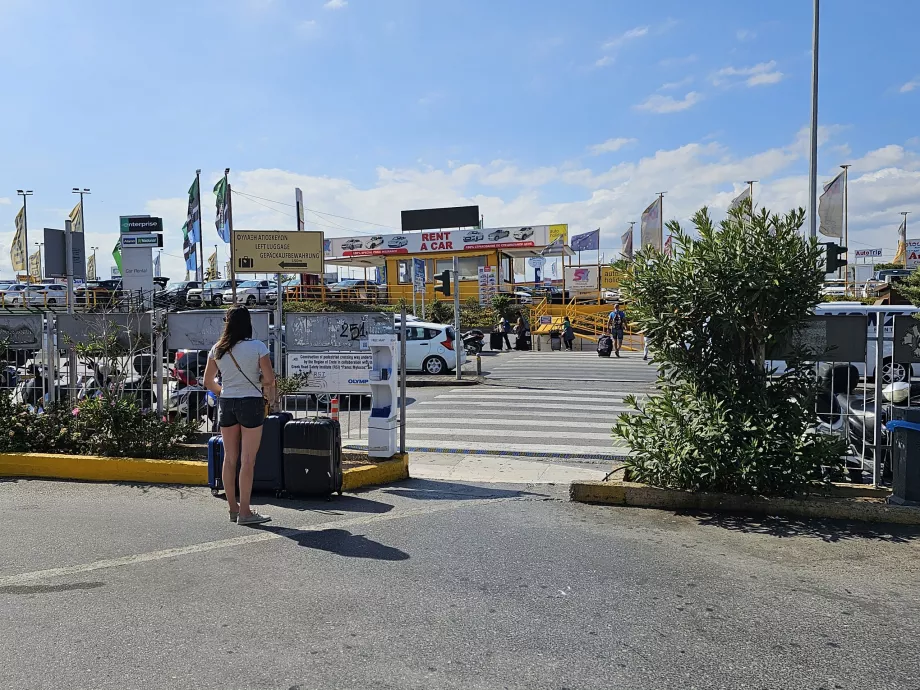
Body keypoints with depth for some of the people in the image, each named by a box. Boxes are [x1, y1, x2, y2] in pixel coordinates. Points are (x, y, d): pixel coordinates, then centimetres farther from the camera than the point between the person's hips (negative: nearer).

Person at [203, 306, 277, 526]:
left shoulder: (217, 349, 5)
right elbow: (269, 378, -12)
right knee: (248, 460, -1)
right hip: (251, 403, -5)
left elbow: (208, 381, 10)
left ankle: (233, 508, 21)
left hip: (226, 403, 5)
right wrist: (270, 395, 7)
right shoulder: (257, 347, -8)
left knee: (229, 458, 12)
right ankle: (245, 512, 2)